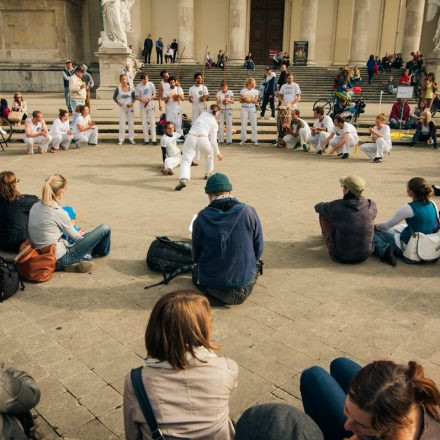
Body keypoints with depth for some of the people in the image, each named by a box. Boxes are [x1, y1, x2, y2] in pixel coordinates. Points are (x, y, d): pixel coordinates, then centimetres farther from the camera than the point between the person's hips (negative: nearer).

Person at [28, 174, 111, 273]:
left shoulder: (34, 207, 0)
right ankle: (102, 252, 30)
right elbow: (75, 237, -6)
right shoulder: (59, 213, -22)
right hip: (59, 260, -9)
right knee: (104, 229, 2)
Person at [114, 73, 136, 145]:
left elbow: (134, 98, 4)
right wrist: (118, 102, -14)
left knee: (131, 123, 6)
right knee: (122, 123, 0)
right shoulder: (118, 88, -6)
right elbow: (114, 97, 2)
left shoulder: (131, 88, -5)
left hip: (130, 107, 1)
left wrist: (132, 102, -14)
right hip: (122, 107, -1)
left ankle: (131, 138, 17)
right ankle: (121, 139, 7)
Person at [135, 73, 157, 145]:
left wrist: (150, 98, -17)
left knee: (152, 122, -3)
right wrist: (142, 100, -19)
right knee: (144, 123, 3)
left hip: (151, 105, 0)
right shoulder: (138, 86, -1)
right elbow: (137, 97, 2)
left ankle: (154, 139, -2)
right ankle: (146, 139, 9)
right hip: (142, 106, 0)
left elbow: (154, 95, 4)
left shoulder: (151, 84, 0)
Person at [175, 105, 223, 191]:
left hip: (191, 137, 1)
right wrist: (218, 153, 17)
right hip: (203, 139, -1)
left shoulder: (203, 114, 22)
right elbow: (213, 140, 10)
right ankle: (208, 174, 45)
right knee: (209, 154, 32)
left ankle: (183, 180, -29)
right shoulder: (215, 123, 14)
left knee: (186, 160, -5)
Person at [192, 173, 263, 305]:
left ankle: (212, 293, 10)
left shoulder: (201, 219, -10)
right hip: (244, 280, 1)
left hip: (210, 281, 0)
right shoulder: (249, 213, -10)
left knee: (196, 270, 32)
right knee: (255, 264, 31)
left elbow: (196, 257, 0)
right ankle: (241, 291, 14)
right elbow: (258, 250, -2)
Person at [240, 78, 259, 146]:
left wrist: (252, 100, -17)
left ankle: (255, 140, 5)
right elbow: (240, 100, 4)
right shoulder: (243, 91, 3)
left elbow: (256, 101, 2)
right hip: (244, 108, 0)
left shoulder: (255, 91, 5)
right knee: (243, 124, 0)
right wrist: (244, 99, -16)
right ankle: (243, 139, 8)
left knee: (254, 124, -1)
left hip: (252, 108, 1)